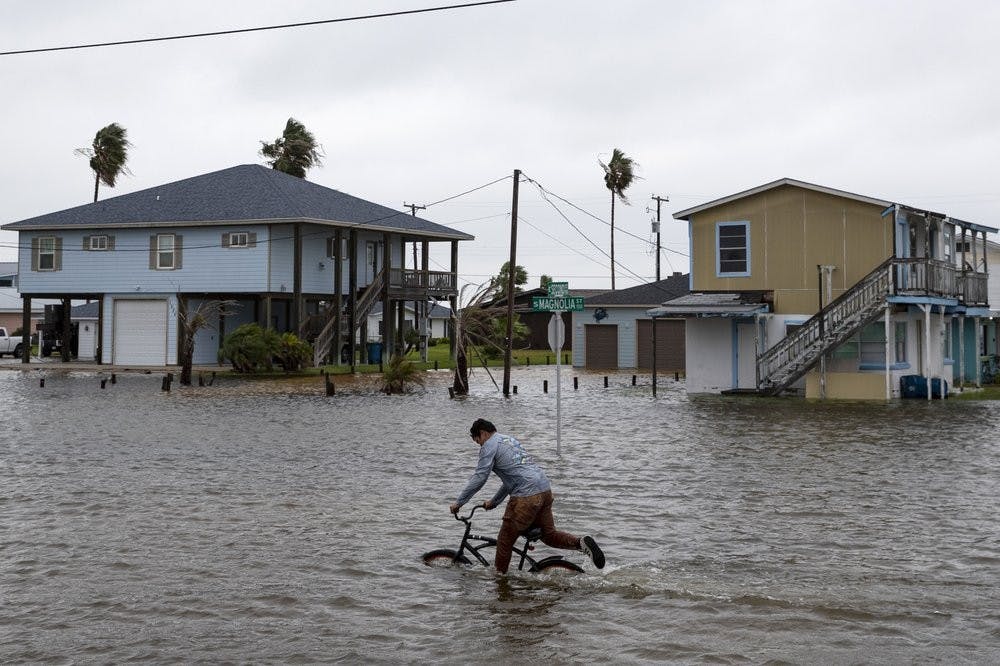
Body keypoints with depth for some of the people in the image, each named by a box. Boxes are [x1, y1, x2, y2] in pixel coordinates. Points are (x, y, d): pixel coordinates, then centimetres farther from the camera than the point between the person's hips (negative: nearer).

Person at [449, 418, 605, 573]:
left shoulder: (489, 446, 0)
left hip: (526, 497, -8)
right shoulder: (510, 440, 28)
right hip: (545, 490, 8)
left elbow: (479, 478, -6)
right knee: (549, 534, 19)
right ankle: (582, 543, -1)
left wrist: (458, 503, 2)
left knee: (504, 541, 5)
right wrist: (494, 502, 38)